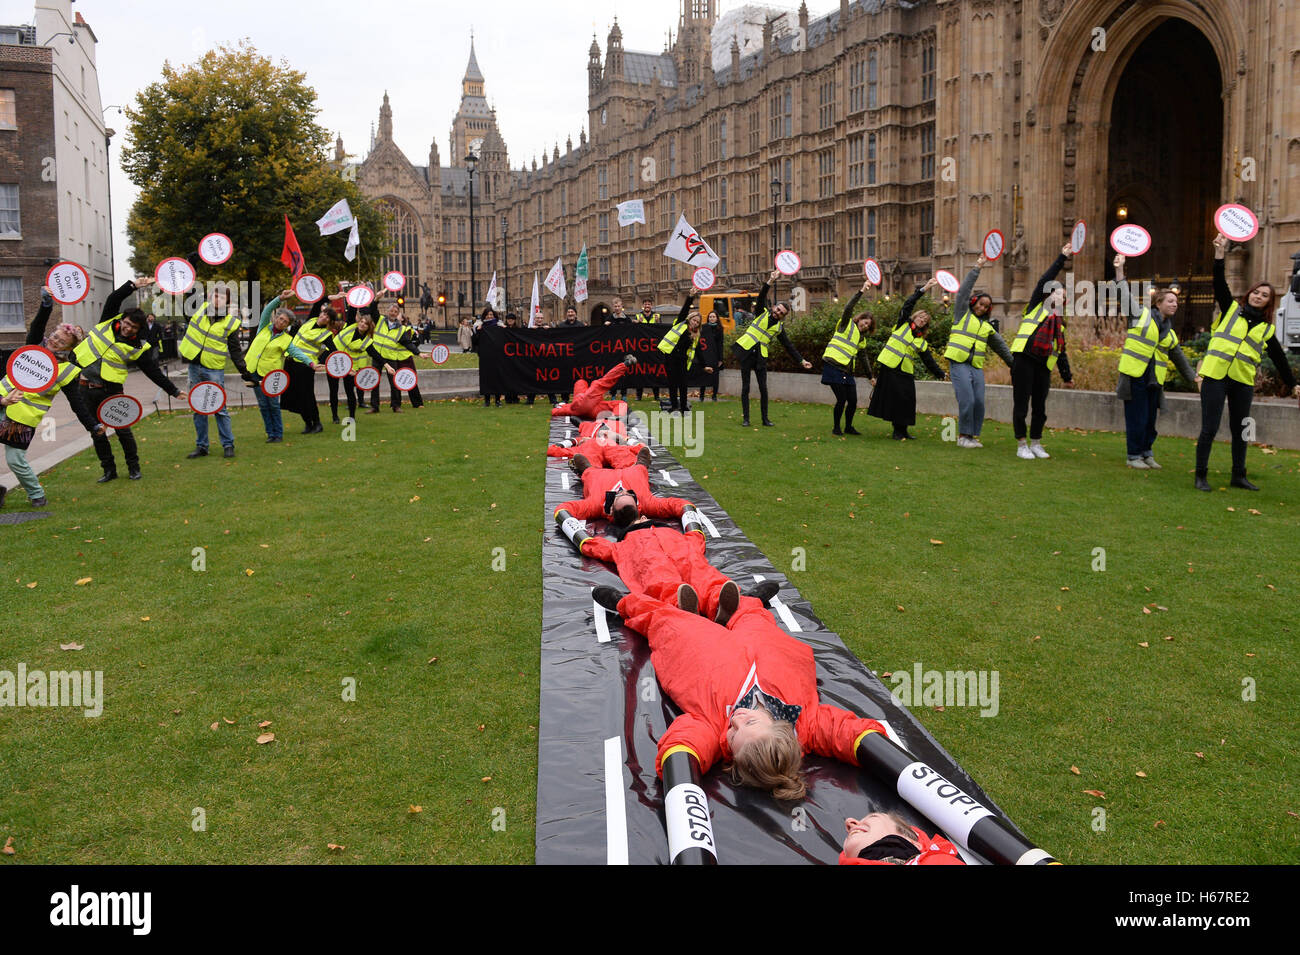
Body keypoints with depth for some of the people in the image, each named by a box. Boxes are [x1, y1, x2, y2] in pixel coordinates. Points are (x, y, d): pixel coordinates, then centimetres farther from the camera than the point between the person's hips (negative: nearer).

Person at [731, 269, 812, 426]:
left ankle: (765, 419, 9)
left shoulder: (779, 327, 9)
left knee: (763, 388, -1)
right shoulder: (762, 313, 4)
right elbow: (761, 296, -11)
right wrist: (770, 281, -23)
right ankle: (745, 418, 5)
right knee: (745, 388, -1)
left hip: (760, 356, 2)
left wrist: (801, 360, 7)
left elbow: (789, 346, 11)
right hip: (746, 352, -2)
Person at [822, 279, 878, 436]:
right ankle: (836, 428, 5)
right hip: (833, 366, -7)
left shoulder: (862, 338, 22)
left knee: (853, 401, 3)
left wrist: (871, 376, 19)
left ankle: (848, 427, 20)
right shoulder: (847, 325, 3)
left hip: (847, 371, 7)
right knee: (841, 399, -10)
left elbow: (864, 358, 24)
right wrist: (861, 291, -18)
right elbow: (848, 308, -14)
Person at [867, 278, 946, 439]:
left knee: (906, 401, 0)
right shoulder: (903, 324, 7)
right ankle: (898, 431, 2)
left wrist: (941, 374, 13)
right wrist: (923, 289, -7)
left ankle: (902, 431, 10)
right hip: (889, 368, -4)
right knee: (894, 400, -4)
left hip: (906, 373, 4)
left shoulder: (922, 342, 16)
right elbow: (908, 304, -2)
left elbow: (929, 361, 18)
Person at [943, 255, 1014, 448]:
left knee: (979, 403, -3)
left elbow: (1000, 346, 25)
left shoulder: (987, 327, 21)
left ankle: (973, 436, 7)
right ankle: (963, 436, -5)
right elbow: (964, 290, 1)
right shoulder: (963, 314, 8)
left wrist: (1014, 363, 23)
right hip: (959, 364, -5)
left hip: (977, 367, 5)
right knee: (967, 401, -14)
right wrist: (977, 268, 2)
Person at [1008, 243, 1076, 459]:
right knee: (1021, 404, -4)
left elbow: (1061, 351, 23)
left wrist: (1067, 376, 20)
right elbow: (1044, 280, 0)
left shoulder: (1059, 321, 23)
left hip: (1043, 365, 5)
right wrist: (1062, 257, 2)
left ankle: (1036, 444, 19)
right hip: (1024, 359, -5)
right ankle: (1021, 445, 3)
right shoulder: (1037, 306, 10)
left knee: (1040, 407, 7)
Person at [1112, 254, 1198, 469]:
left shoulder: (1170, 333, 17)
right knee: (1136, 418, -4)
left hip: (1154, 380, 6)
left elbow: (1180, 359, 24)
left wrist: (1195, 378, 22)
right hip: (1134, 376, -6)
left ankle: (1147, 453, 19)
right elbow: (1125, 295, -1)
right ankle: (1134, 456, 5)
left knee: (1150, 419, 7)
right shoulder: (1142, 314, 2)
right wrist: (1120, 269, -7)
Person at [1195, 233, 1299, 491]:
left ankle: (1238, 476, 20)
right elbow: (1219, 284, -2)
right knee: (1209, 428, -6)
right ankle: (1201, 476, 1)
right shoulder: (1231, 309, 9)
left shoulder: (1267, 329, 15)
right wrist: (1220, 253, -12)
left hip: (1243, 382, 3)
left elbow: (1279, 359, 19)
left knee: (1240, 430, 8)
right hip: (1215, 376, -3)